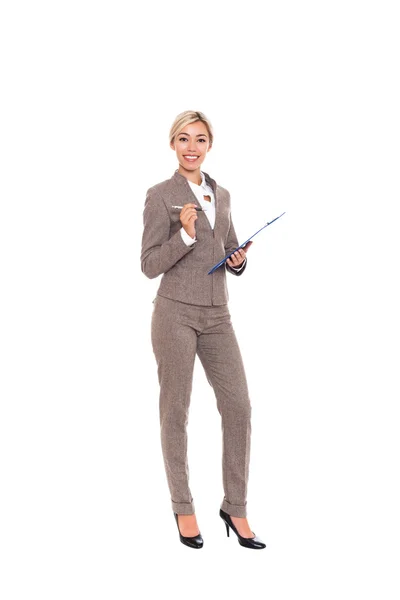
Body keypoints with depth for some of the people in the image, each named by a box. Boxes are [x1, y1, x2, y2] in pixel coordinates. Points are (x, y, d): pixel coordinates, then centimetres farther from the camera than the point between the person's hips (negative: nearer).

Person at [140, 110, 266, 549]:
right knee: (176, 413, 4)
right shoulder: (161, 195, -4)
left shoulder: (222, 195, 14)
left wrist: (239, 260, -1)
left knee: (239, 407, 1)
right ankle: (183, 507, 20)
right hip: (176, 314, -5)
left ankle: (235, 507, 14)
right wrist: (185, 233, -21)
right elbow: (149, 265, -7)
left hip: (217, 316, 5)